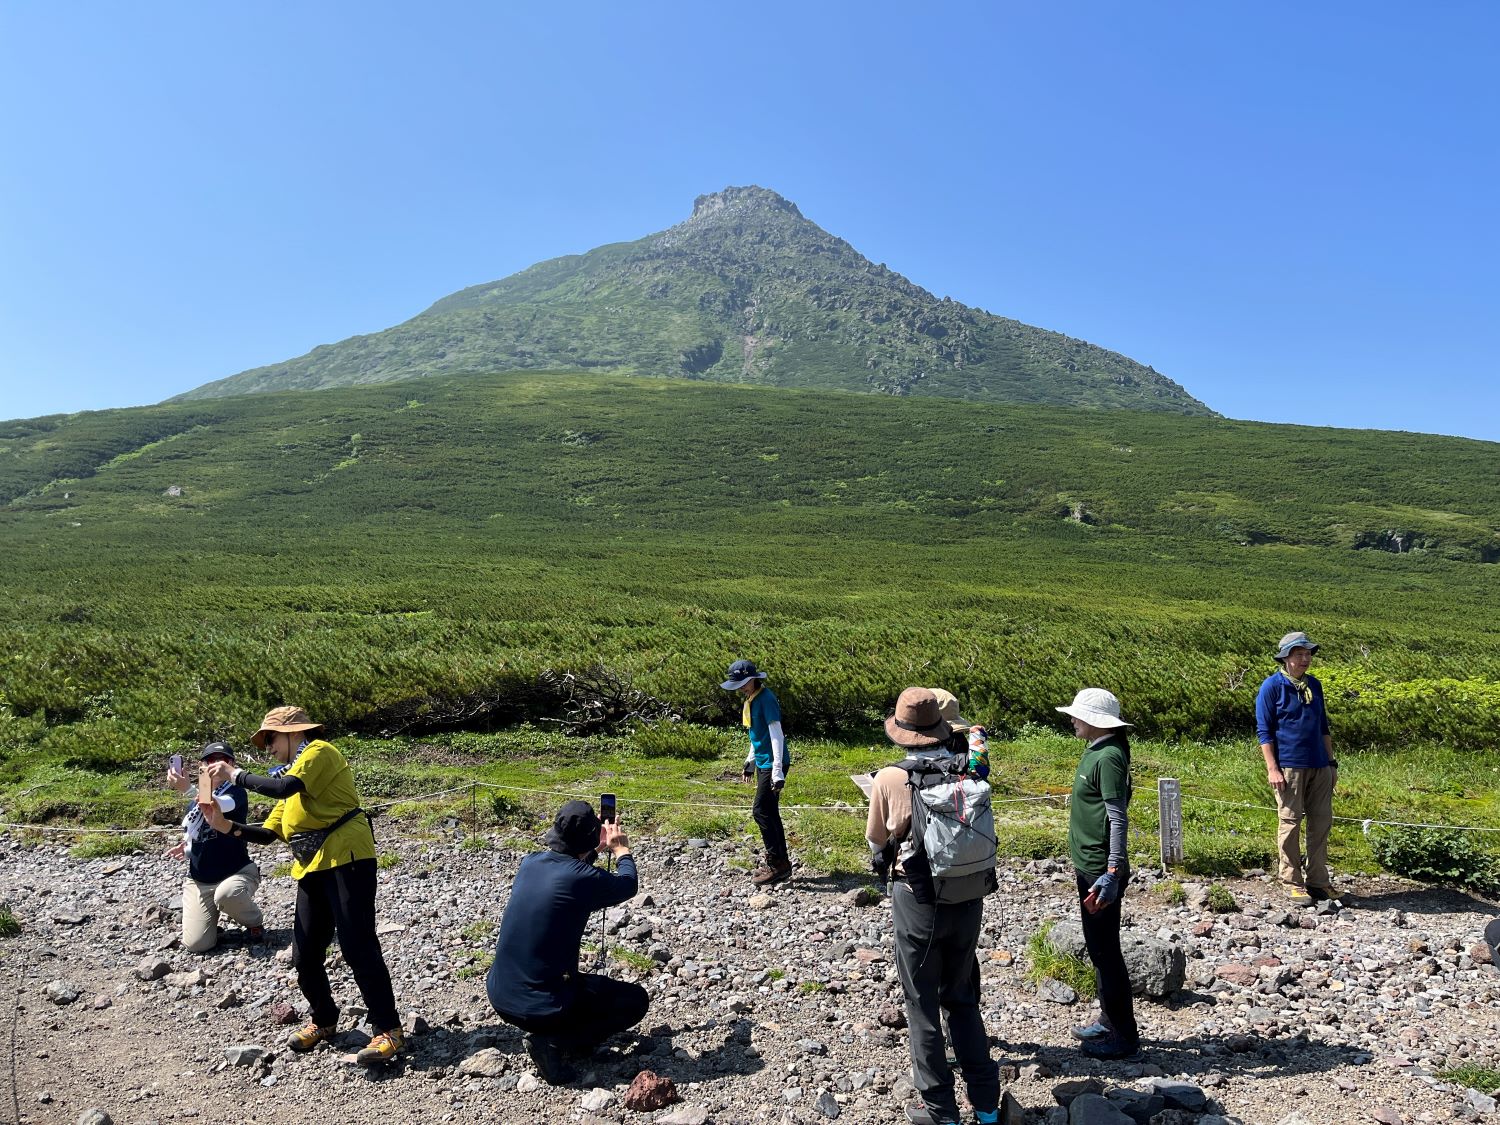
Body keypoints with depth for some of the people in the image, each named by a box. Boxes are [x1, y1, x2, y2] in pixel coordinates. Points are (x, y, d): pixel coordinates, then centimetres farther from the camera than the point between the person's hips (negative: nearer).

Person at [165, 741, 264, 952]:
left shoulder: (236, 793, -10)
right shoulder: (194, 802, 8)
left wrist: (188, 789, -51)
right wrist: (184, 849, -1)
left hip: (236, 872, -5)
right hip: (198, 881, 5)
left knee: (228, 894, -41)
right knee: (196, 945, -11)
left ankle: (255, 923, -8)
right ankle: (210, 918, 25)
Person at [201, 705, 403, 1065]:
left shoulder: (319, 751, -2)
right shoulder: (290, 776, 26)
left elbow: (287, 788, -21)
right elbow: (268, 833, 21)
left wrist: (236, 775, -9)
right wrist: (226, 827, 6)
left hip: (346, 859, -9)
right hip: (311, 869, 9)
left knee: (358, 948, -10)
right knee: (305, 956, 9)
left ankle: (389, 1031, -3)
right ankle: (324, 1022, 30)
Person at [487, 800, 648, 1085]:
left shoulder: (530, 862, -1)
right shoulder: (585, 879, -19)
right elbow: (628, 885, 4)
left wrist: (597, 850, 35)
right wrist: (621, 849, 22)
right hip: (541, 1007, -8)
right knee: (636, 1000, 11)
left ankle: (546, 1031, 15)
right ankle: (555, 1042, -4)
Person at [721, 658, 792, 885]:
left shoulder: (766, 699, -18)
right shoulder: (751, 699, 11)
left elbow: (776, 734, -21)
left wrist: (777, 771, -25)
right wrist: (750, 760, 24)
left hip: (773, 764, -9)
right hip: (763, 763, 9)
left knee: (762, 811, -8)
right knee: (770, 813, 12)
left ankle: (777, 864, -1)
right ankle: (781, 863, 19)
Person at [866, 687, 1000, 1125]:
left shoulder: (889, 780, -15)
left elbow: (876, 840, 1)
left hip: (918, 899, -4)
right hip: (970, 897, 4)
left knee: (922, 1006, 12)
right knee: (963, 999, 22)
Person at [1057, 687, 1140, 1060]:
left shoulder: (1109, 757, -20)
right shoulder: (1095, 751, 10)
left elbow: (1118, 819, -23)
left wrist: (1111, 874, -27)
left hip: (1100, 871, -10)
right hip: (1089, 866, 10)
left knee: (1105, 950, -1)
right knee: (1099, 948, 19)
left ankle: (1124, 1036, 11)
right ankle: (1109, 1021, 32)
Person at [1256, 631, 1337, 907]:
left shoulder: (1314, 685, 12)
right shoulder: (1272, 686, -6)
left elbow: (1323, 727, 20)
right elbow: (1264, 731, -7)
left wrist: (1331, 762, 16)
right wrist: (1272, 769, -13)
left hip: (1319, 767, 6)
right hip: (1289, 767, -6)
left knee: (1322, 822, 8)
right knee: (1290, 824, -1)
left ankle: (1318, 880, 19)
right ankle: (1292, 883, 7)